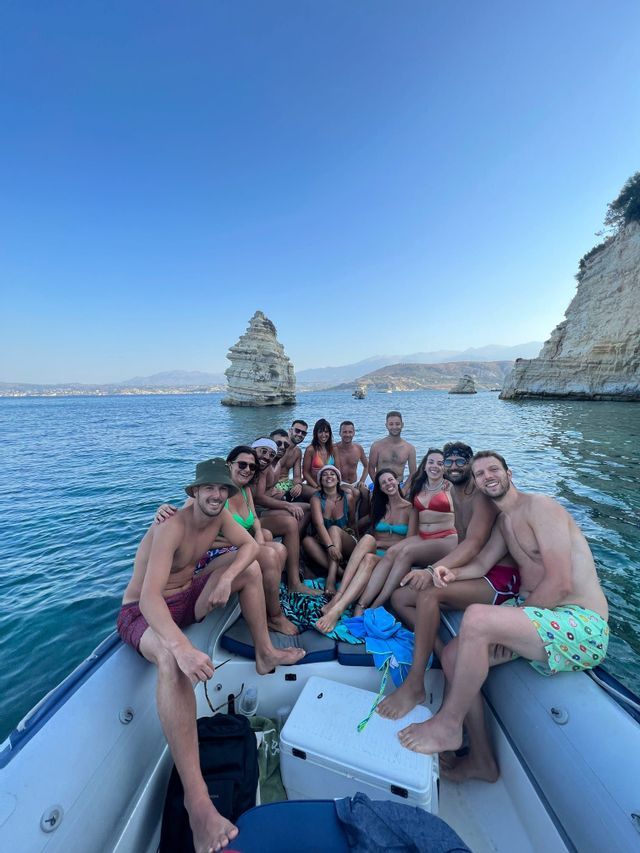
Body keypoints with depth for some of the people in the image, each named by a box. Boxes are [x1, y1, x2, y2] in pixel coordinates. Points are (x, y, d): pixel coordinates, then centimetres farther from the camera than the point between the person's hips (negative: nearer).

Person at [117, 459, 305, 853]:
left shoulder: (220, 514, -7)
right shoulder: (172, 527, -29)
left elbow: (250, 545, -3)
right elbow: (149, 598, -38)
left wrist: (227, 576, -22)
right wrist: (182, 648, -51)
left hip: (188, 596, 7)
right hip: (143, 611, -7)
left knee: (252, 569, 1)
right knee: (172, 659, -40)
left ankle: (265, 653, 12)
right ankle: (196, 797, -33)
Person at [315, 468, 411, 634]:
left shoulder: (410, 508, 6)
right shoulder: (378, 506, 18)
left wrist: (382, 542, -8)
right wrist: (372, 542, 0)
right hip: (373, 551, 2)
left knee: (369, 559, -37)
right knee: (367, 539, -34)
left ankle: (337, 608, -49)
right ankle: (338, 596, -45)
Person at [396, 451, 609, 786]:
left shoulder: (540, 506, -13)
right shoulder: (503, 521, 14)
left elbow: (560, 583, -19)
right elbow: (481, 564, 14)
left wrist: (515, 617, -12)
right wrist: (452, 572, -7)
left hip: (582, 625, -8)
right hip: (537, 615, 8)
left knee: (476, 617, -31)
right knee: (452, 655, -3)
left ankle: (447, 726, -8)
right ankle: (481, 760, 17)